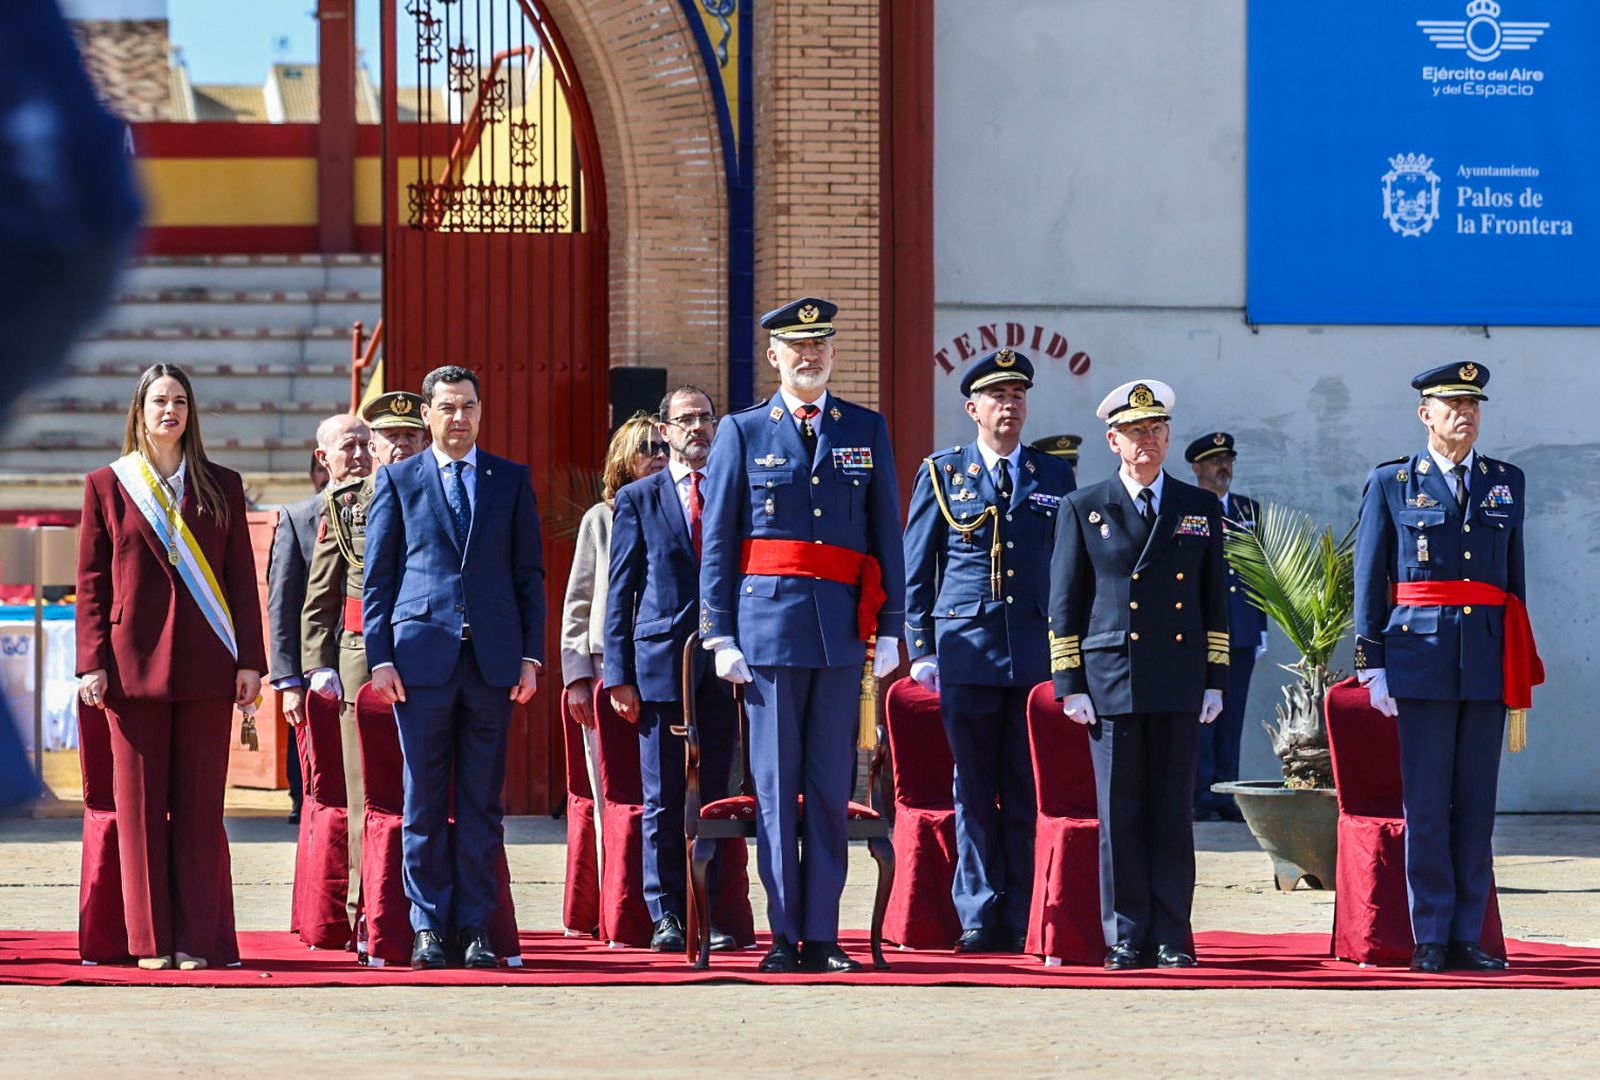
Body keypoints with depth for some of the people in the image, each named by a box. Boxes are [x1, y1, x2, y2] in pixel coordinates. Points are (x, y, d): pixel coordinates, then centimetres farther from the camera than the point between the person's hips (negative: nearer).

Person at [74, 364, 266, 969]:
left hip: (205, 666, 1)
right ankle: (151, 940, 6)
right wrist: (92, 663, -4)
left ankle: (200, 940, 3)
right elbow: (91, 583, 5)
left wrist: (249, 661, 1)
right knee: (139, 804, 1)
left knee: (200, 806, 0)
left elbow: (242, 578, 9)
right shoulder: (107, 486, 7)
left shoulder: (220, 487, 10)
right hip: (134, 663, 0)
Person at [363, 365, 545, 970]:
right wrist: (380, 657, -2)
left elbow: (530, 574, 11)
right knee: (423, 803, 0)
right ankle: (428, 926, 5)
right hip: (422, 658, -1)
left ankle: (475, 927, 6)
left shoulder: (511, 480, 12)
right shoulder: (398, 481, 9)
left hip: (492, 662, 1)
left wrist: (531, 655, 3)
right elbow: (377, 577, 7)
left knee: (482, 803, 3)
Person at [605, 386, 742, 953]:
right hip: (661, 661, -1)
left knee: (713, 794, 2)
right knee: (663, 799, -1)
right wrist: (618, 672, -1)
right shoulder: (638, 499, 7)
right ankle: (666, 915, 4)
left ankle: (708, 912, 6)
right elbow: (621, 590, 6)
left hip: (722, 664, 1)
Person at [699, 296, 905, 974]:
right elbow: (716, 544, 5)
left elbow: (887, 536, 11)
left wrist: (889, 631, 4)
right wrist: (721, 635, -1)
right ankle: (784, 936, 1)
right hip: (768, 626, -2)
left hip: (842, 630, 2)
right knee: (776, 785, -1)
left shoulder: (867, 431, 11)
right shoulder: (742, 434, 6)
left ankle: (822, 936, 5)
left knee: (831, 787, 3)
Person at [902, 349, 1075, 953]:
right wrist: (922, 649, 1)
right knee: (974, 791, 0)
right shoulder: (941, 474, 9)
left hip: (1038, 654, 1)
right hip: (967, 653, -1)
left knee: (1030, 792, -1)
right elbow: (915, 570, 9)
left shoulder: (1055, 478, 12)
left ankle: (1021, 919, 3)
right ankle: (979, 918, 4)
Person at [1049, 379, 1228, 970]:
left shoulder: (1201, 509, 13)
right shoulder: (1084, 510, 7)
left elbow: (1216, 601, 15)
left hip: (1179, 684, 1)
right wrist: (1070, 686, 0)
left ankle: (1172, 939, 5)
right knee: (1120, 816, -1)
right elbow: (1064, 604, 7)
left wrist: (1214, 681, 8)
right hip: (1110, 681, -1)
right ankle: (1126, 938, 4)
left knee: (1173, 814, 1)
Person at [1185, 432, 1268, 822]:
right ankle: (1200, 794, -2)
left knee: (1232, 716, 6)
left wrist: (1261, 628, 14)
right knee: (1199, 716, -5)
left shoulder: (1249, 510, 15)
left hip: (1241, 632, 5)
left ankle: (1225, 794, 9)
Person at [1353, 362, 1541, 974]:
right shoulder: (1392, 485, 4)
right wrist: (1372, 666, -2)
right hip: (1421, 659, -3)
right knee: (1426, 805, -2)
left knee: (1477, 804, 3)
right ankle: (1430, 939, 2)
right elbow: (1369, 582, 3)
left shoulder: (1507, 483, 13)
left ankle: (1467, 937, 8)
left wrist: (1522, 667, 12)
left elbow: (1514, 576, 15)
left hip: (1488, 665, 3)